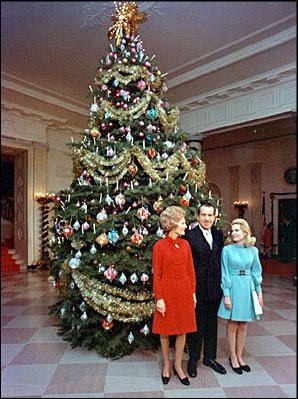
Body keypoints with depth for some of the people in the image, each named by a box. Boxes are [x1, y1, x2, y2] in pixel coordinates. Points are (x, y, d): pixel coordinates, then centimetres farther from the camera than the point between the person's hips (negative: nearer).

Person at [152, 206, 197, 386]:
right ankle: (167, 365, 32)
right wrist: (159, 298, -10)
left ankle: (178, 365, 30)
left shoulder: (185, 244, 3)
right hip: (167, 290, -4)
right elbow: (157, 274, -8)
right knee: (165, 331, 11)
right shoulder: (160, 246, -9)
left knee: (182, 330, 11)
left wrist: (193, 293, 6)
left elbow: (191, 271, 7)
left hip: (184, 291, 4)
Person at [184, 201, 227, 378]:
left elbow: (221, 259, 8)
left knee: (212, 323, 19)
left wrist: (222, 283, 5)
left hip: (215, 287, 5)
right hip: (197, 288, -5)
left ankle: (210, 357, 37)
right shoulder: (190, 235, -14)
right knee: (196, 325, 11)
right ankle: (193, 359, 30)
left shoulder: (219, 234, 5)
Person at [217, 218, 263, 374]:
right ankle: (233, 357, 24)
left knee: (243, 325, 12)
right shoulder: (227, 249, -7)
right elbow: (225, 274, -6)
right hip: (233, 287, -3)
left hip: (248, 288, 3)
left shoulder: (253, 250, 2)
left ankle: (239, 356, 29)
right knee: (232, 325, 7)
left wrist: (259, 292, 7)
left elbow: (256, 272, 9)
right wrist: (226, 295, -9)